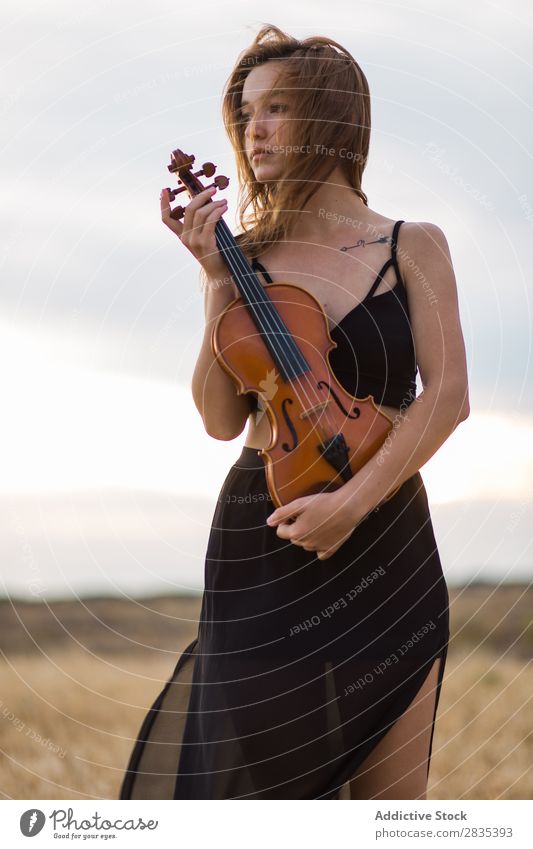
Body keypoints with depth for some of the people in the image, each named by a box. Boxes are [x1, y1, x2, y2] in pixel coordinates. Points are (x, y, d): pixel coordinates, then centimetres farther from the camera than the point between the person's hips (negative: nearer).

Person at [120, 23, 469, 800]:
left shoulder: (413, 247, 4)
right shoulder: (246, 255, 6)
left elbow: (447, 396, -6)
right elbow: (223, 420, -1)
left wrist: (353, 501, -16)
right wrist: (219, 283, -9)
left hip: (387, 546, 0)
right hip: (263, 542, 0)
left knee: (391, 797, 2)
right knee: (254, 778, -1)